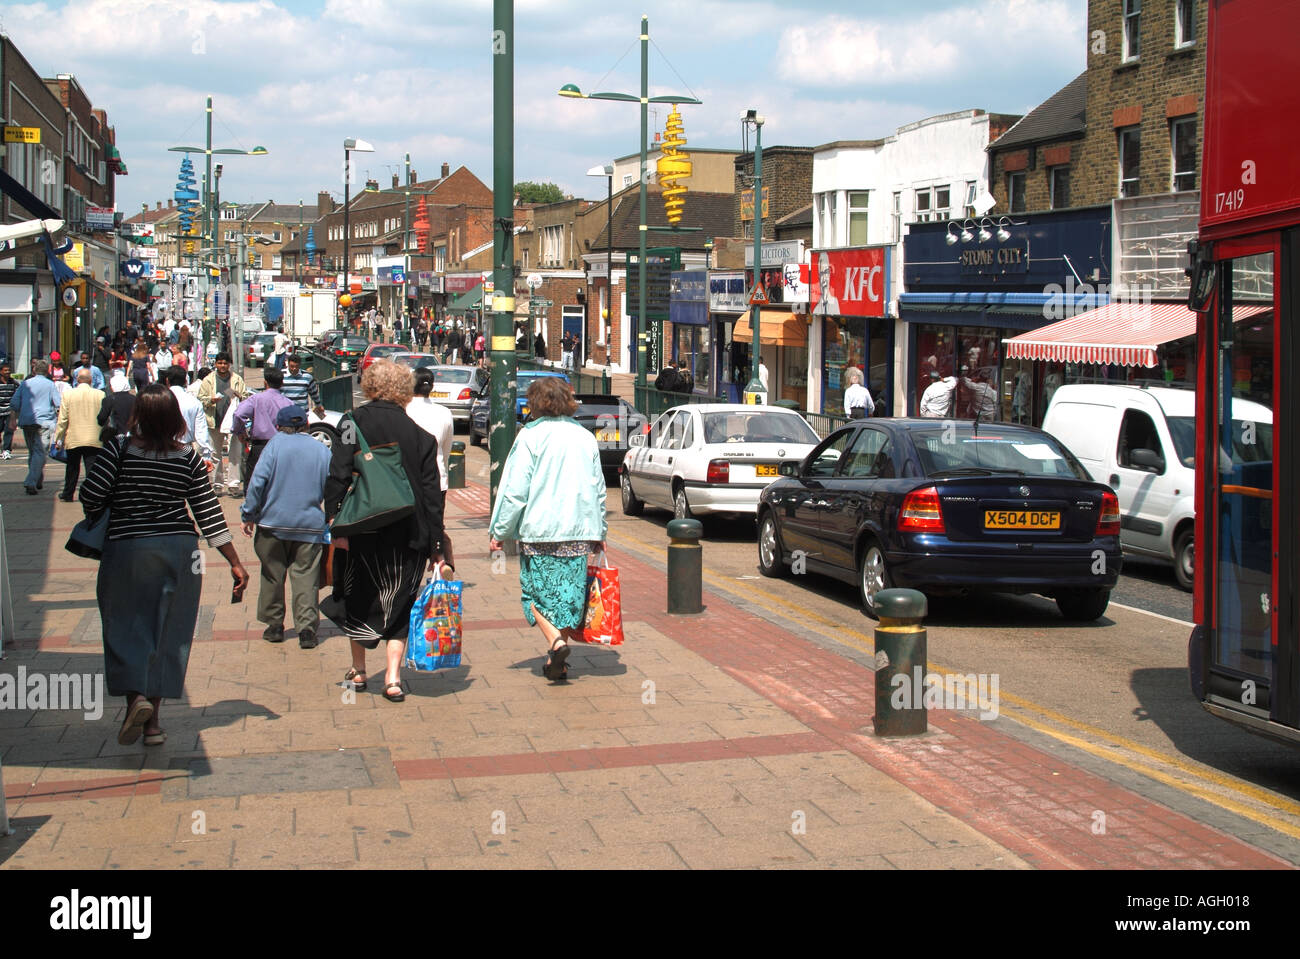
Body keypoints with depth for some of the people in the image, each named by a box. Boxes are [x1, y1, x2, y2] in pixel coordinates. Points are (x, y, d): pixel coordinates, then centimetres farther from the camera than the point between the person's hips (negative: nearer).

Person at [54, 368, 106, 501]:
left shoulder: (68, 394, -5)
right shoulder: (100, 394, -5)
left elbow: (62, 419, -3)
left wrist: (58, 438, 6)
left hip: (73, 439, 1)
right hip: (94, 440, -1)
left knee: (72, 469, 16)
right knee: (92, 468, -1)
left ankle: (68, 494, 29)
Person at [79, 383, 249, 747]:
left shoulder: (119, 449, -8)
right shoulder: (189, 458, -1)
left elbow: (91, 494, -11)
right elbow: (209, 513, -1)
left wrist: (95, 520, 13)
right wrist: (235, 563, 4)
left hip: (128, 549, -2)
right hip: (180, 549, 2)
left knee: (126, 626, 8)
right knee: (168, 631, 8)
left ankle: (136, 695, -15)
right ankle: (152, 721, 11)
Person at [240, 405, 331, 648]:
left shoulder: (275, 445, -2)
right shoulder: (322, 450, 5)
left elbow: (258, 481, -9)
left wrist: (249, 515, -2)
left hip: (273, 523, -1)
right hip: (310, 526, 1)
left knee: (273, 575, 11)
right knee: (305, 576, 2)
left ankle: (274, 625, 18)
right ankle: (306, 627, -8)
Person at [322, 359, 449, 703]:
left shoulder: (355, 421, -4)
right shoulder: (420, 436, 2)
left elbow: (338, 475, -12)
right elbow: (432, 494, 1)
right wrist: (436, 546, 4)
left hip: (362, 529, -1)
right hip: (407, 535, 1)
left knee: (356, 599, 16)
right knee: (398, 603, 10)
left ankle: (358, 671, 26)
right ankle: (393, 677, 1)